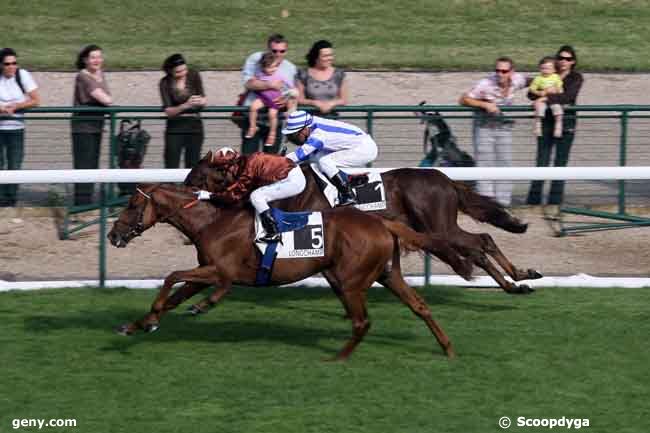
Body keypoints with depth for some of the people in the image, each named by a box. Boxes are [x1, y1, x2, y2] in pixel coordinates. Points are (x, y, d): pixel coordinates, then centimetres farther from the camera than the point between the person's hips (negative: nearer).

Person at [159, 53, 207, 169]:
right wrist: (186, 105, -31)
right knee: (171, 168, -6)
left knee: (192, 167, 3)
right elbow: (168, 111, -13)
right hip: (175, 128, -2)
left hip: (194, 126, 2)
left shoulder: (194, 75, -3)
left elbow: (204, 100, 0)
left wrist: (201, 101, -25)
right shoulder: (165, 83, -7)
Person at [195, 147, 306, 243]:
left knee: (256, 196, -13)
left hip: (293, 180, -10)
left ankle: (273, 233, -11)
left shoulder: (247, 169, -19)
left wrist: (210, 195, -12)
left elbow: (235, 195, -17)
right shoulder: (245, 162, 8)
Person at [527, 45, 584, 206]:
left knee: (560, 163, 1)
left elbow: (569, 96, -15)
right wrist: (542, 93, -17)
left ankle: (555, 202, 7)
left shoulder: (576, 78, 1)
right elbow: (531, 93, 3)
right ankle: (533, 200, 3)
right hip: (547, 122, 2)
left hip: (566, 124, -2)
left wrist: (548, 97, -22)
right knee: (542, 162, -1)